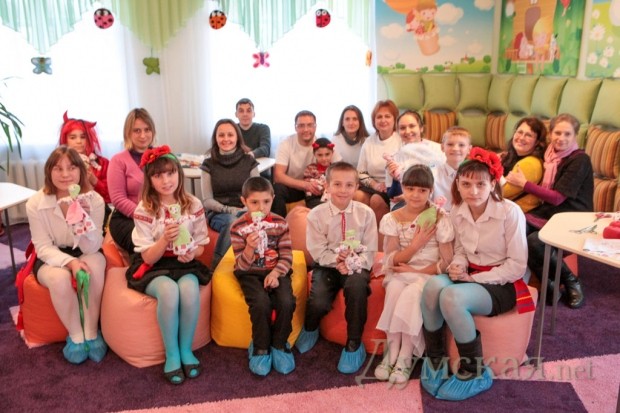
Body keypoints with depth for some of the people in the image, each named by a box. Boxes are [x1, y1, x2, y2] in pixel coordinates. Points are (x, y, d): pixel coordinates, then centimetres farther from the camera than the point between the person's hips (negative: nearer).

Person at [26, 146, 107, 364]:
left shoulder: (94, 200, -15)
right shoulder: (35, 204, -16)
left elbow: (93, 247, -18)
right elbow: (43, 247, -14)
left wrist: (85, 220, -37)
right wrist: (69, 262, -32)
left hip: (85, 255, 1)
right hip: (50, 259, 0)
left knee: (95, 265, -34)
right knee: (60, 278, -34)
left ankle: (92, 332, -16)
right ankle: (75, 335, -10)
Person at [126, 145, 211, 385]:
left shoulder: (193, 204, -3)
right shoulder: (144, 210, -9)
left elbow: (201, 244, 6)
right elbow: (148, 257, -9)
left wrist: (192, 253, -18)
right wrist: (165, 239, -29)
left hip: (185, 264, 2)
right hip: (154, 268, -1)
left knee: (189, 289, -33)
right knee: (169, 290, -35)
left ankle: (186, 349, -11)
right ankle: (172, 354, -15)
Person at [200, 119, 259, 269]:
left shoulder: (249, 162, 7)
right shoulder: (209, 164, 5)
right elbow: (207, 201, 2)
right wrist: (230, 210, -14)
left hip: (245, 212, 1)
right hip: (219, 213, 0)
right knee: (232, 222, -37)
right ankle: (217, 269, -27)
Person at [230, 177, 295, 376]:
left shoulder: (280, 223, -1)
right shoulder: (238, 227, -7)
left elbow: (286, 256, -1)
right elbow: (242, 265, -9)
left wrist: (275, 273, -21)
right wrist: (249, 248, -30)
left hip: (275, 271, 2)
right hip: (250, 273, -1)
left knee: (286, 302, -26)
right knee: (261, 303, -30)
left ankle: (279, 345, -1)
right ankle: (260, 348, -5)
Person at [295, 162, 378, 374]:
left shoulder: (365, 213, -4)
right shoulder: (316, 215, -5)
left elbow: (369, 250, -4)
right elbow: (317, 251, -6)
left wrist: (352, 263, -21)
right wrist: (336, 259, -23)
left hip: (356, 266, 0)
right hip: (326, 265, 0)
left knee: (357, 286, -35)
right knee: (318, 302, -26)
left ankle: (354, 345, -14)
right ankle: (310, 329, 17)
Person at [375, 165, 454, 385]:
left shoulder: (440, 219, -6)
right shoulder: (392, 219, 0)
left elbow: (447, 261, -7)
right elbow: (392, 261, -4)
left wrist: (418, 271, -14)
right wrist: (417, 243, -16)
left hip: (429, 274, -2)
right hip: (400, 274, 2)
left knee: (412, 293, -33)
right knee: (395, 289, -32)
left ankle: (405, 357, -21)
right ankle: (392, 352, -21)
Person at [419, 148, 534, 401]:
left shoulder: (510, 212, -17)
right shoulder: (457, 212, -1)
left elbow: (517, 266, -14)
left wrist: (476, 278, -18)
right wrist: (457, 265, -10)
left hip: (502, 284, -5)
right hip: (470, 277, 5)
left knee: (451, 298, -33)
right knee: (432, 286, -28)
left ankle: (475, 372, -11)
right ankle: (434, 358, -9)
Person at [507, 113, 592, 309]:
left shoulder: (580, 160, -12)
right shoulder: (549, 154, 9)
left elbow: (557, 198, -17)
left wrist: (523, 183, -13)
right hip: (546, 212, 7)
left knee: (534, 242, -33)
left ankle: (570, 281, -5)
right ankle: (548, 284, -6)